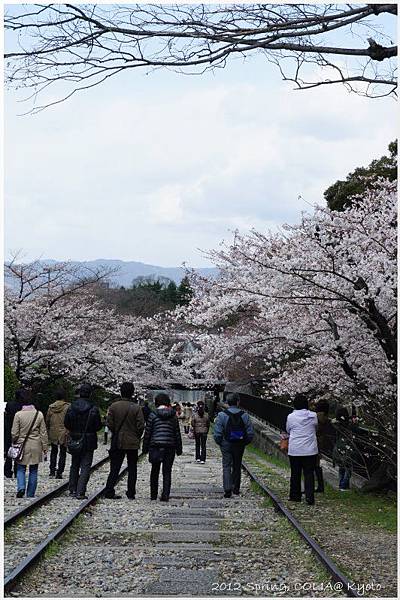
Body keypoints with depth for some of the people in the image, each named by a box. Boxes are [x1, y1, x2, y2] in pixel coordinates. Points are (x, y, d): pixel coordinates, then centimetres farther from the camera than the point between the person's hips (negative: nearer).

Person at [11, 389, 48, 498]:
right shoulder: (39, 414, -4)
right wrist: (45, 449, 7)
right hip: (36, 447, 2)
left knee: (21, 469, 12)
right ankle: (30, 495, 13)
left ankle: (21, 487, -12)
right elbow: (43, 433, 0)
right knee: (33, 471, 10)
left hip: (22, 447, -1)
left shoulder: (18, 415, -10)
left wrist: (14, 444, 14)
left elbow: (14, 433, -6)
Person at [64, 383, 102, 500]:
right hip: (89, 441, -3)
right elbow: (98, 426, -8)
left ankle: (72, 490, 22)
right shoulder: (93, 409, -13)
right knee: (85, 466, 1)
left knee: (74, 465, 18)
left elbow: (66, 424, 1)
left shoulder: (71, 408, -4)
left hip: (74, 441, 3)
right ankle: (80, 492, -7)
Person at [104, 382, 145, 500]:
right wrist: (137, 437, 7)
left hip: (118, 442, 1)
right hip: (133, 443, -1)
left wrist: (116, 433, 11)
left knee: (115, 468, 8)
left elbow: (109, 423, -5)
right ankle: (131, 493, 8)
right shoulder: (136, 408, -9)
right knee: (132, 468, 8)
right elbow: (141, 426, -10)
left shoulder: (114, 406, -4)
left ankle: (109, 491, 2)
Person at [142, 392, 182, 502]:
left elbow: (147, 433, -1)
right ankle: (165, 495, -2)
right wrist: (179, 449, 14)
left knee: (155, 471, 13)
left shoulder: (153, 415, -2)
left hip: (155, 446, -1)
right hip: (170, 446, 1)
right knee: (167, 472, 5)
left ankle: (153, 495, 17)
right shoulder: (173, 416, 4)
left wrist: (145, 448, 7)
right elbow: (177, 433, 7)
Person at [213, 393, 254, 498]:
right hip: (239, 446, 2)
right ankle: (236, 488, 25)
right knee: (237, 466, 16)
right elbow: (250, 433, -3)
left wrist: (220, 443, 4)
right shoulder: (244, 415, -3)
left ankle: (227, 490, -12)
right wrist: (244, 442, 10)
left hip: (226, 445, -2)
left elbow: (217, 433, -11)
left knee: (226, 466, 1)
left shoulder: (222, 415, -9)